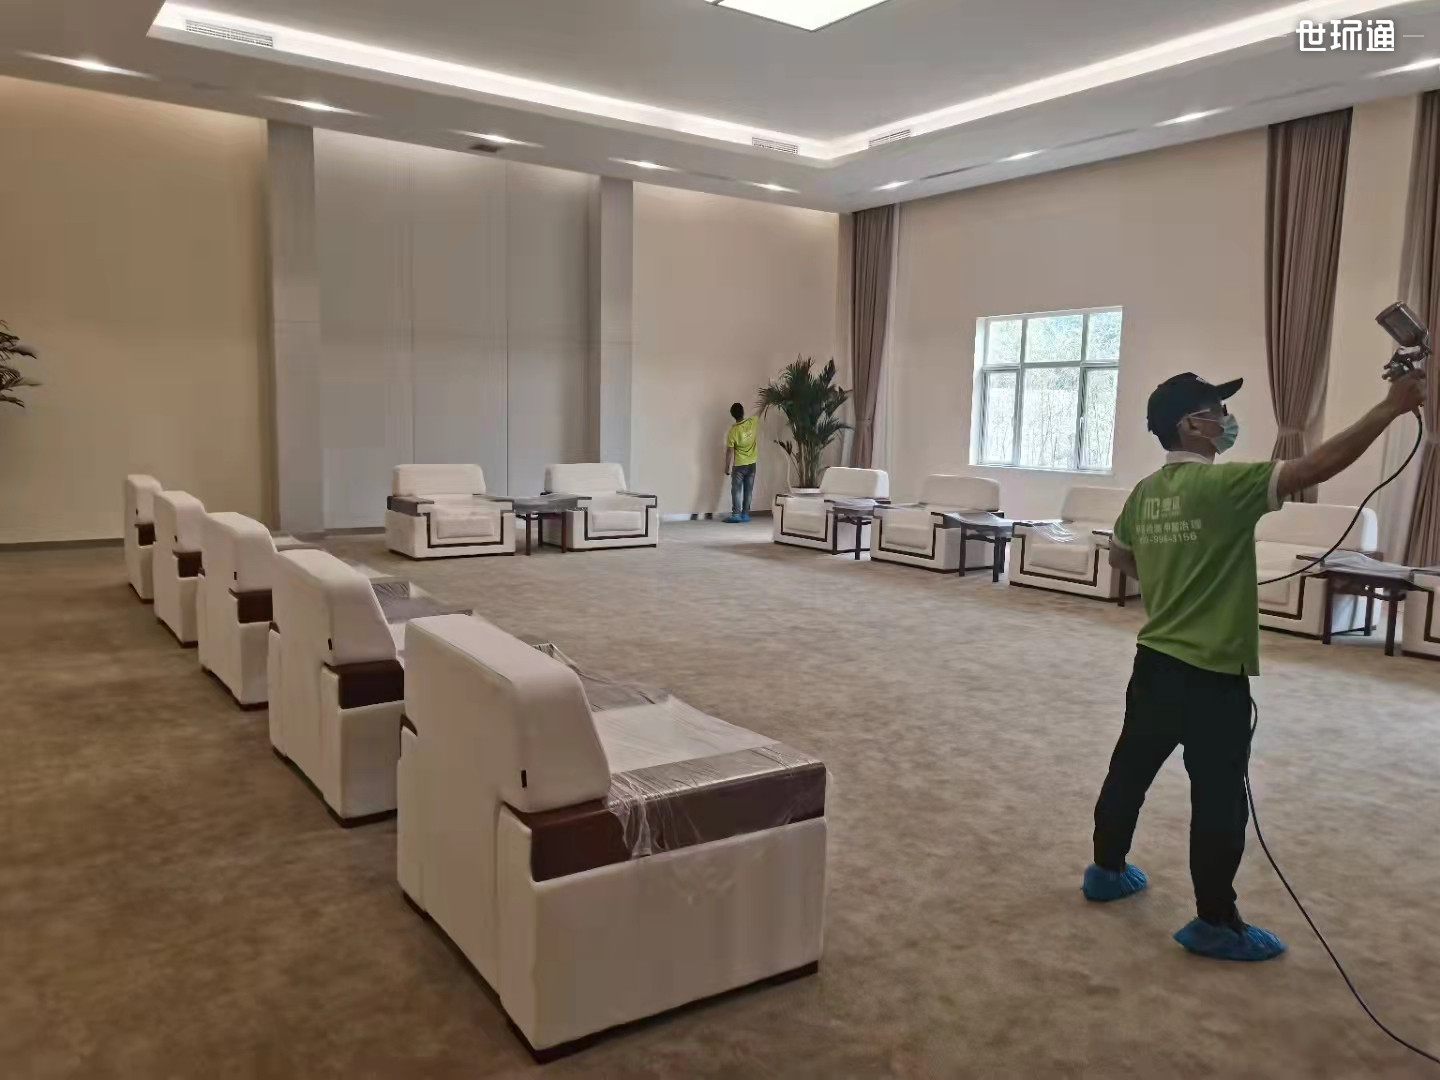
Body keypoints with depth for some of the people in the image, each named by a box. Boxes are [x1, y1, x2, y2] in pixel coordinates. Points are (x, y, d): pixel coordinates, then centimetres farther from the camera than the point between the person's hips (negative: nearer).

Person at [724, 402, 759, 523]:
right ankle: (745, 514, 11)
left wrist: (727, 467, -4)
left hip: (739, 465, -4)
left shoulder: (732, 431, -17)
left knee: (737, 490, 1)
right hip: (751, 464, 4)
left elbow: (729, 452, -13)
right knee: (748, 490, 8)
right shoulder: (752, 422, -7)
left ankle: (736, 514, -4)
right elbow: (759, 416, 18)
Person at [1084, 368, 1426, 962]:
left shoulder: (1145, 491, 6)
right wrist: (1390, 407, -16)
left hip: (1154, 661, 8)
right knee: (1219, 799, 4)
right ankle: (1215, 923, 15)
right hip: (1212, 673, -8)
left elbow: (1120, 557, 20)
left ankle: (1106, 869, 35)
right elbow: (1313, 467, -21)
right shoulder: (1223, 483, -18)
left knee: (1131, 767, 19)